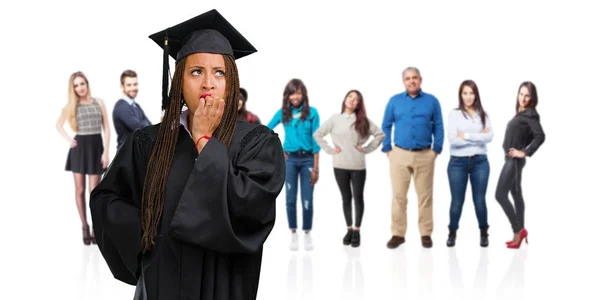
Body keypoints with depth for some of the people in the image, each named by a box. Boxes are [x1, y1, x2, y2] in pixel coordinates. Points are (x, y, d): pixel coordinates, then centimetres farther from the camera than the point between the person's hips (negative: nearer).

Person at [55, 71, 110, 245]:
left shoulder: (99, 103, 2)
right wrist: (68, 139, 2)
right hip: (79, 148, 1)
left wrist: (106, 152, -6)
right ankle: (85, 227, 14)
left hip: (96, 147, -1)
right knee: (80, 190, 3)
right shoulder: (71, 106, 3)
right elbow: (59, 125, 17)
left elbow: (106, 129, 1)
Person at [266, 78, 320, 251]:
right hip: (289, 159, 2)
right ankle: (293, 234, 12)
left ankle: (307, 234, 13)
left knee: (307, 199, -1)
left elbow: (315, 140, -4)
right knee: (290, 198, 2)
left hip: (307, 159, -2)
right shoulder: (282, 113, 3)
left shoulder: (312, 112, -4)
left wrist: (316, 167, -7)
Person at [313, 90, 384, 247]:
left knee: (358, 197, 3)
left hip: (358, 166, 0)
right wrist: (329, 150, -1)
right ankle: (349, 229, 20)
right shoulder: (334, 119, 2)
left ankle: (357, 231, 13)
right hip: (340, 166, 0)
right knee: (346, 198, 9)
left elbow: (380, 134, 3)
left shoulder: (363, 121, 3)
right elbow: (317, 134, 5)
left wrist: (367, 148, -4)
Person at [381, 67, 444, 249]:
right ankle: (398, 234, 8)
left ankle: (426, 234, 11)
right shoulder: (394, 101, 6)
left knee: (425, 196, 4)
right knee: (398, 196, 2)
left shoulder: (432, 101, 4)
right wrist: (387, 149, 1)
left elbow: (438, 127, 5)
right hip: (399, 154, 0)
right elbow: (386, 126, 8)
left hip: (425, 155, 0)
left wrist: (436, 150, -2)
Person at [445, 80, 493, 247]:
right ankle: (452, 233, 20)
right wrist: (478, 137, -10)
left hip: (480, 162, 2)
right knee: (457, 201, 4)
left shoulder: (483, 115, 7)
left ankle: (483, 233, 19)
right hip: (458, 162, -2)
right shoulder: (454, 114, -1)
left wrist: (466, 136, -12)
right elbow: (452, 139, -13)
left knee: (479, 200, 4)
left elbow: (490, 137, -8)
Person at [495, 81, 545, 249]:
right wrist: (523, 147, 5)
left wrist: (525, 152, -19)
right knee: (516, 194, 12)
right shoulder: (521, 113, 11)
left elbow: (540, 136, -24)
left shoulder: (530, 114, -14)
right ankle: (519, 233, 17)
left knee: (500, 194, -10)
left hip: (514, 160, -10)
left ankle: (518, 230, -4)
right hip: (511, 160, 10)